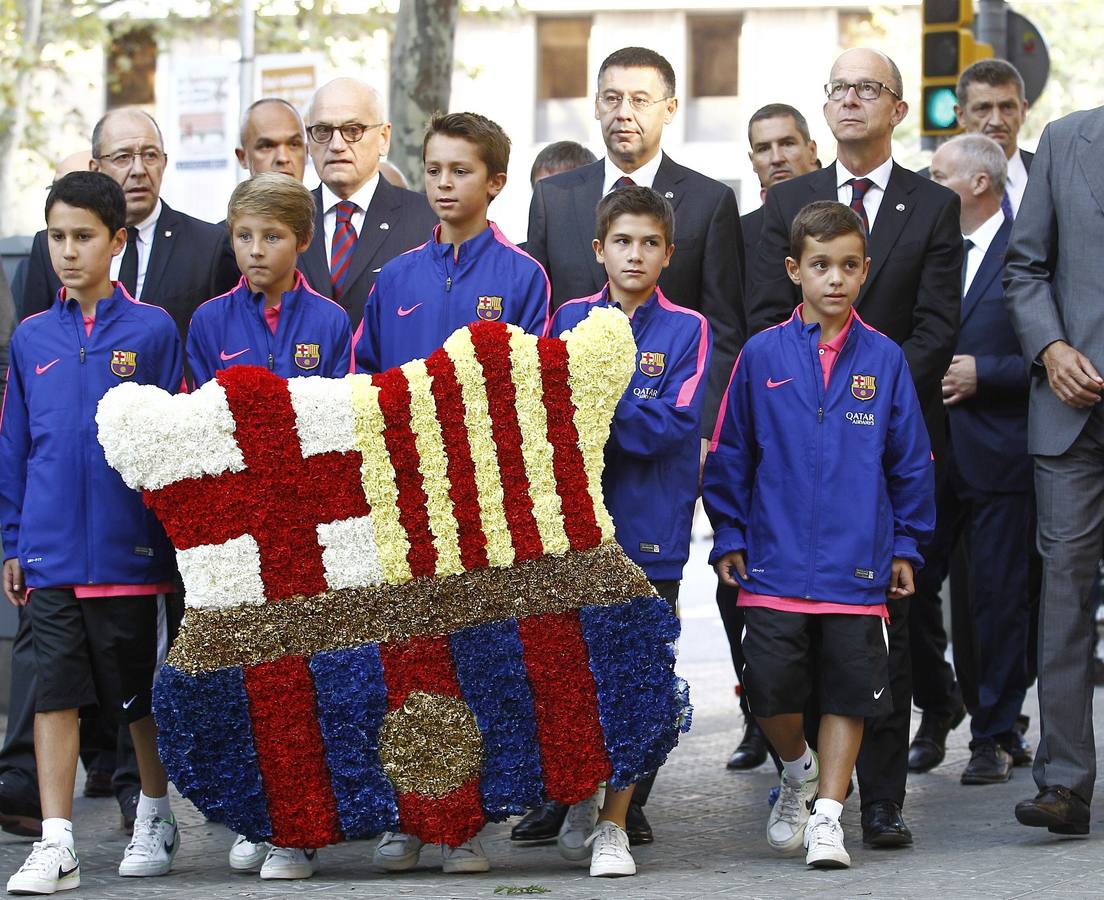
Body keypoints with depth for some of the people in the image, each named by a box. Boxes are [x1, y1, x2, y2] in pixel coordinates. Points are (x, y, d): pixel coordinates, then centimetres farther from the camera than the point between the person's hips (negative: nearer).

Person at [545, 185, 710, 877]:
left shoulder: (686, 330, 1)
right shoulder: (571, 319, 8)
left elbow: (672, 424, -10)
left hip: (649, 528, -2)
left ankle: (612, 826, 6)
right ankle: (578, 801, 24)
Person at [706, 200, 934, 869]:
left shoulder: (884, 359, 2)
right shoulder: (762, 356, 1)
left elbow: (911, 458, 8)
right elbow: (730, 453, 6)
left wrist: (907, 544, 7)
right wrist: (729, 537, 5)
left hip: (857, 565, 1)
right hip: (775, 561, 0)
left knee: (849, 691, 3)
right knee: (772, 689, -2)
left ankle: (826, 814, 13)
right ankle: (799, 770, 27)